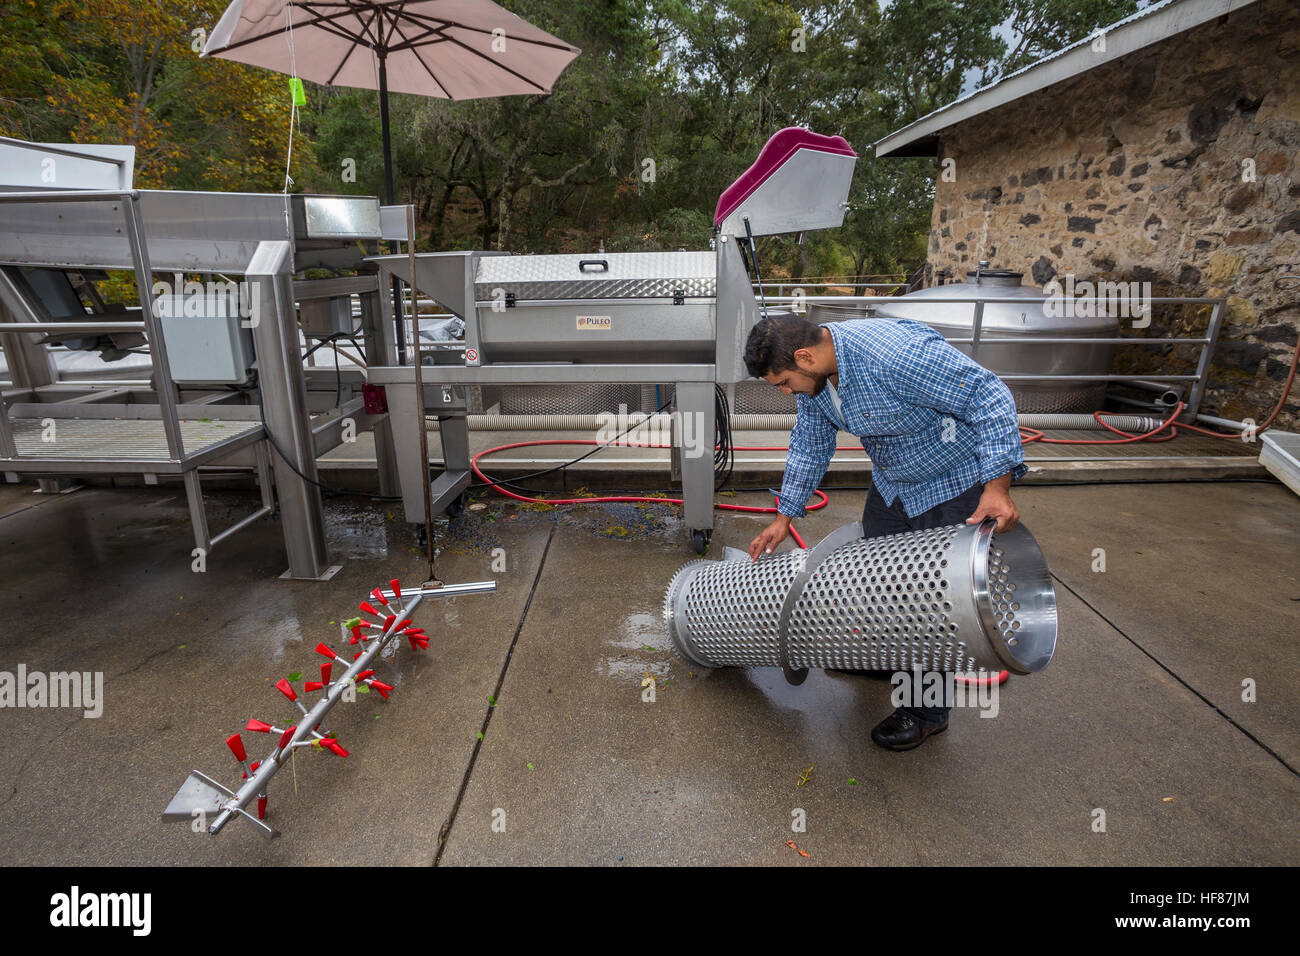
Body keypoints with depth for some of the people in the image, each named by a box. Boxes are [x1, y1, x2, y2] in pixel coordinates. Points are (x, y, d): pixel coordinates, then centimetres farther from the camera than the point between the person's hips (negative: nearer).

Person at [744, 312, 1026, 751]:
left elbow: (989, 396, -30)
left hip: (955, 482, -8)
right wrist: (784, 517, 5)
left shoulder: (896, 353, -36)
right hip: (892, 481, 8)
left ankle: (928, 711, 16)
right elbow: (810, 447, 5)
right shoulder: (814, 373, -8)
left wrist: (997, 486, -35)